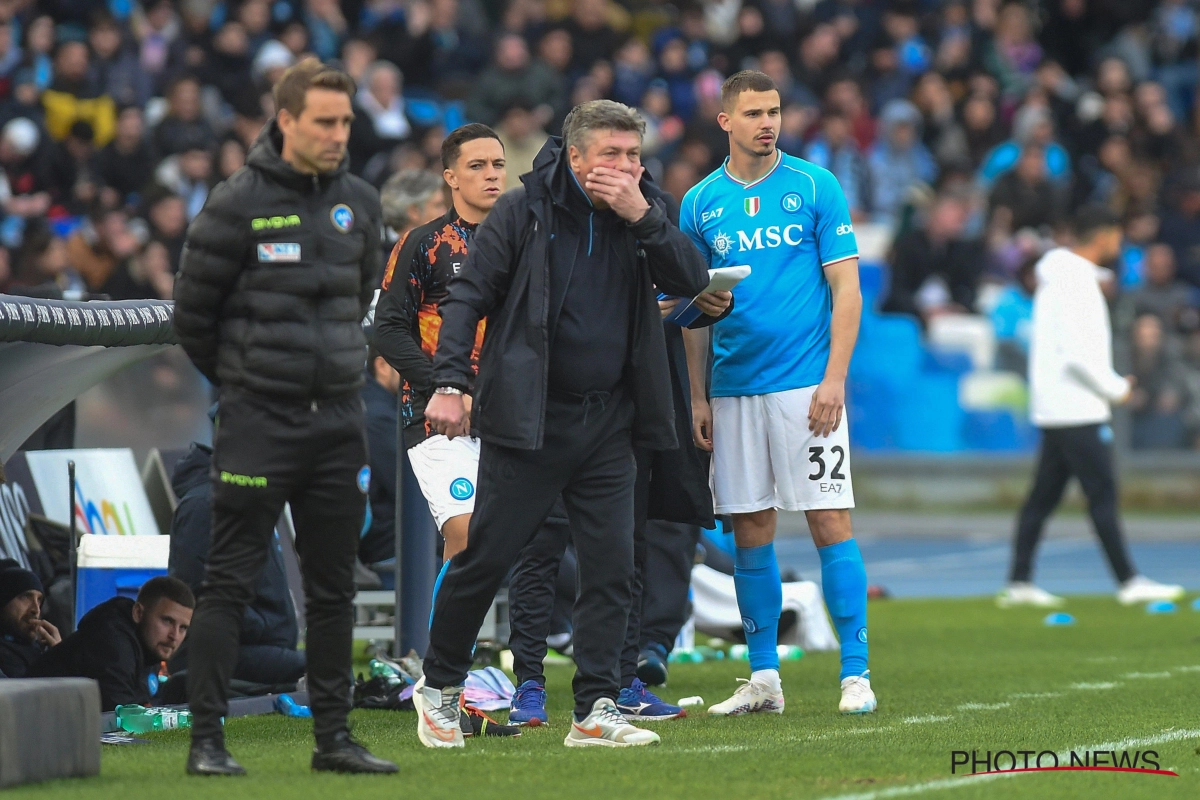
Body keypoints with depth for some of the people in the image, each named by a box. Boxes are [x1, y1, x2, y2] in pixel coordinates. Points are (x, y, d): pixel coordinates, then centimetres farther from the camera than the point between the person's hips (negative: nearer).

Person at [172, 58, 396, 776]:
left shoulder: (360, 203, 7)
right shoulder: (240, 204, -9)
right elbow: (193, 309, -2)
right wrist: (240, 377, 8)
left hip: (339, 420, 5)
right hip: (259, 422, -5)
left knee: (334, 586, 9)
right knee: (231, 581, -4)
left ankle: (335, 737, 16)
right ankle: (207, 737, -1)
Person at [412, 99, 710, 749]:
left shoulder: (643, 212, 7)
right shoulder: (524, 211, -5)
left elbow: (692, 281, -4)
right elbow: (468, 296, -6)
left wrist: (643, 218, -16)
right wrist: (450, 384, -16)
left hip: (608, 422, 4)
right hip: (527, 419, -4)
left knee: (611, 567, -1)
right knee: (486, 557, 0)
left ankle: (595, 712, 4)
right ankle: (439, 686, 18)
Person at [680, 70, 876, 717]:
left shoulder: (815, 188, 0)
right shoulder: (701, 203, 8)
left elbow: (846, 287, -1)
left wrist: (834, 378, -11)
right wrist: (698, 397, 6)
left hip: (806, 384, -3)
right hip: (734, 389, 3)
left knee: (830, 522, -7)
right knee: (750, 532, 5)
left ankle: (855, 674, -4)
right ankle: (763, 678, 12)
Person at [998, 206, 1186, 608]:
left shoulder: (1060, 277, 16)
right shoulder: (1076, 281, -16)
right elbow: (1077, 353, -23)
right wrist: (1116, 388, -10)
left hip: (1054, 409, 10)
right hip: (1077, 409, -10)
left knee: (1043, 496, 8)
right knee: (1103, 494, -6)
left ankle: (1019, 582, 7)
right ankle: (1128, 582, -4)